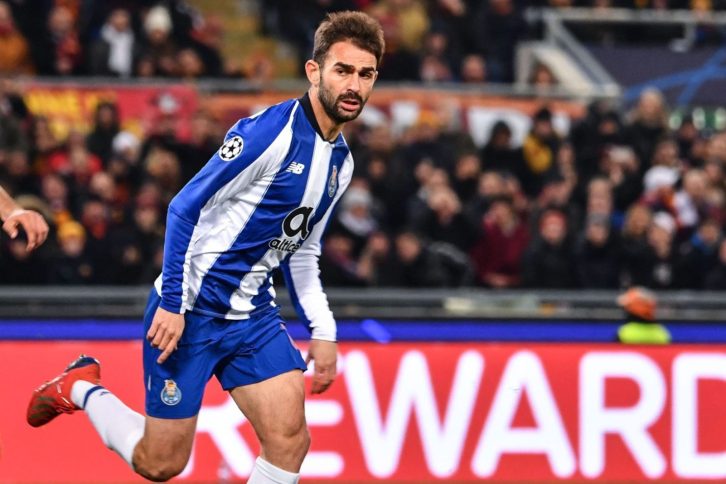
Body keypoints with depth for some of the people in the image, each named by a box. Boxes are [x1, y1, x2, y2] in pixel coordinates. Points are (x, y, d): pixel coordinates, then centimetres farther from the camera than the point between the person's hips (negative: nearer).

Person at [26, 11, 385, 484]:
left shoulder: (341, 161, 7)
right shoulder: (270, 131, -19)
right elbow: (185, 208, -17)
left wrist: (323, 332, 13)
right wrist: (172, 302, -21)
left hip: (253, 317, 7)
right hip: (190, 311, -7)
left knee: (290, 441, -11)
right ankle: (81, 388, 27)